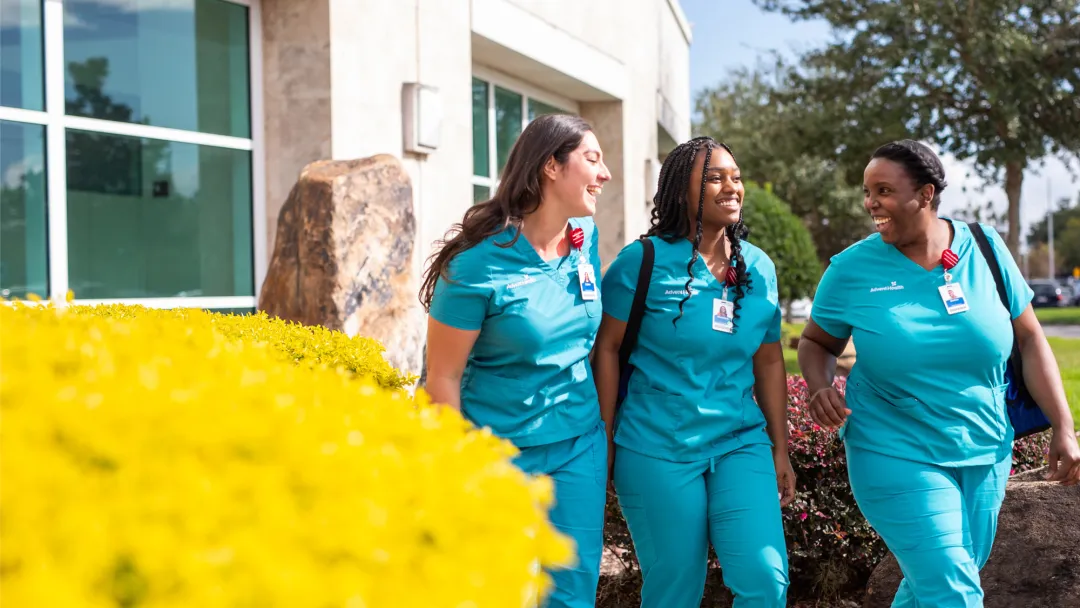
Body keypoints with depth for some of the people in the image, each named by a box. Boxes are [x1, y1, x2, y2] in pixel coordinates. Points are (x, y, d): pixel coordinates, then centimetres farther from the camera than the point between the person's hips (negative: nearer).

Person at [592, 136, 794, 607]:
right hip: (656, 449, -3)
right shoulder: (643, 262, -7)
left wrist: (780, 449, 14)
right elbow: (606, 348, -3)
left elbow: (769, 362, 13)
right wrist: (607, 443, -4)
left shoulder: (759, 268, 6)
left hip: (740, 444, 4)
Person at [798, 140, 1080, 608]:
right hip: (896, 456, -3)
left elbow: (1029, 341, 2)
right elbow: (816, 343, 5)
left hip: (985, 453, 3)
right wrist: (821, 388, -16)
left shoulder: (983, 248, -4)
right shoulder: (851, 269, -8)